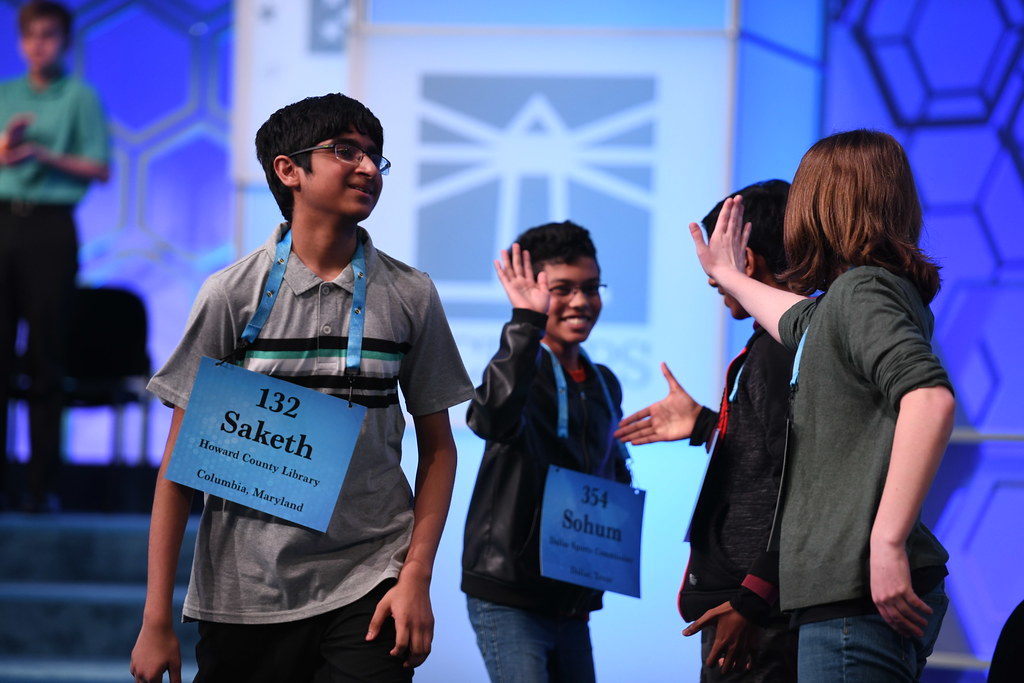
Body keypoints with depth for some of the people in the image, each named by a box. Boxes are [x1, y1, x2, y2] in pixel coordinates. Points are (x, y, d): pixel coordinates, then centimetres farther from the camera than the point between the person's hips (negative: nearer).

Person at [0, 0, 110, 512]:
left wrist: (45, 155, -13)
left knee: (46, 358, -1)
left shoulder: (79, 97, 3)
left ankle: (42, 483, 2)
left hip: (50, 225, -3)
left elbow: (100, 168, -2)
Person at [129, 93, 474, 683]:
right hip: (246, 593, -1)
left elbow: (437, 446, 9)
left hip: (367, 589, 1)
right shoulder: (233, 294, -2)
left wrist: (417, 578, -3)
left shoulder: (410, 296, 4)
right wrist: (157, 620, -4)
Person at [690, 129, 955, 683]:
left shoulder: (862, 289, -10)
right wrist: (728, 277, 62)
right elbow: (803, 323, 44)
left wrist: (887, 542, -28)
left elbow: (929, 398, -27)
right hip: (846, 591, 10)